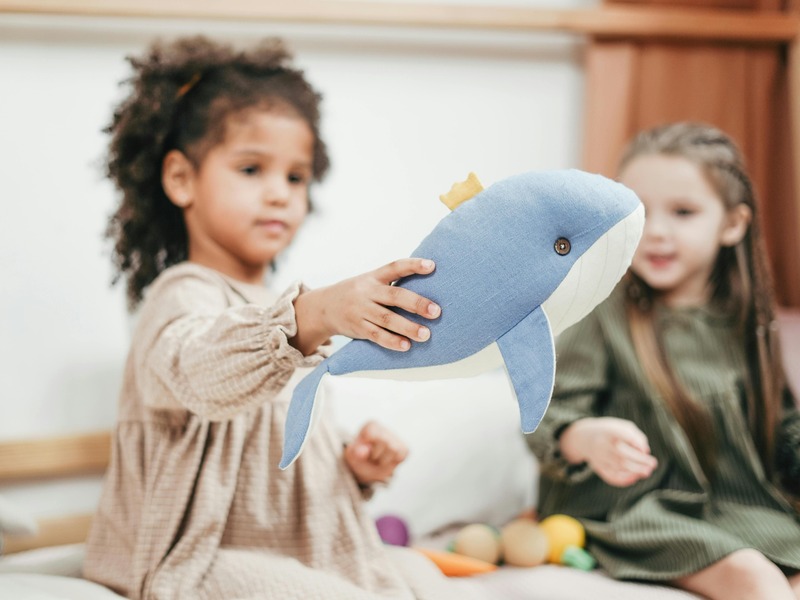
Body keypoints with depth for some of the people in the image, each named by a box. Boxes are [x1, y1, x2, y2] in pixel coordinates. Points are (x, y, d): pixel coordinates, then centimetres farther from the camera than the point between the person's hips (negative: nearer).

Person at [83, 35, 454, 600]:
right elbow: (209, 374, -38)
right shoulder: (183, 298, -12)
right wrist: (319, 315, -53)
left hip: (306, 554, 9)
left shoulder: (285, 309, 20)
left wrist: (357, 464, 5)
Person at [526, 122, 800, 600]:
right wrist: (590, 439, -34)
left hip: (743, 506, 5)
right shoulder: (605, 320, -5)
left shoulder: (747, 326, 9)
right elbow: (550, 418, -12)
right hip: (639, 513, -5)